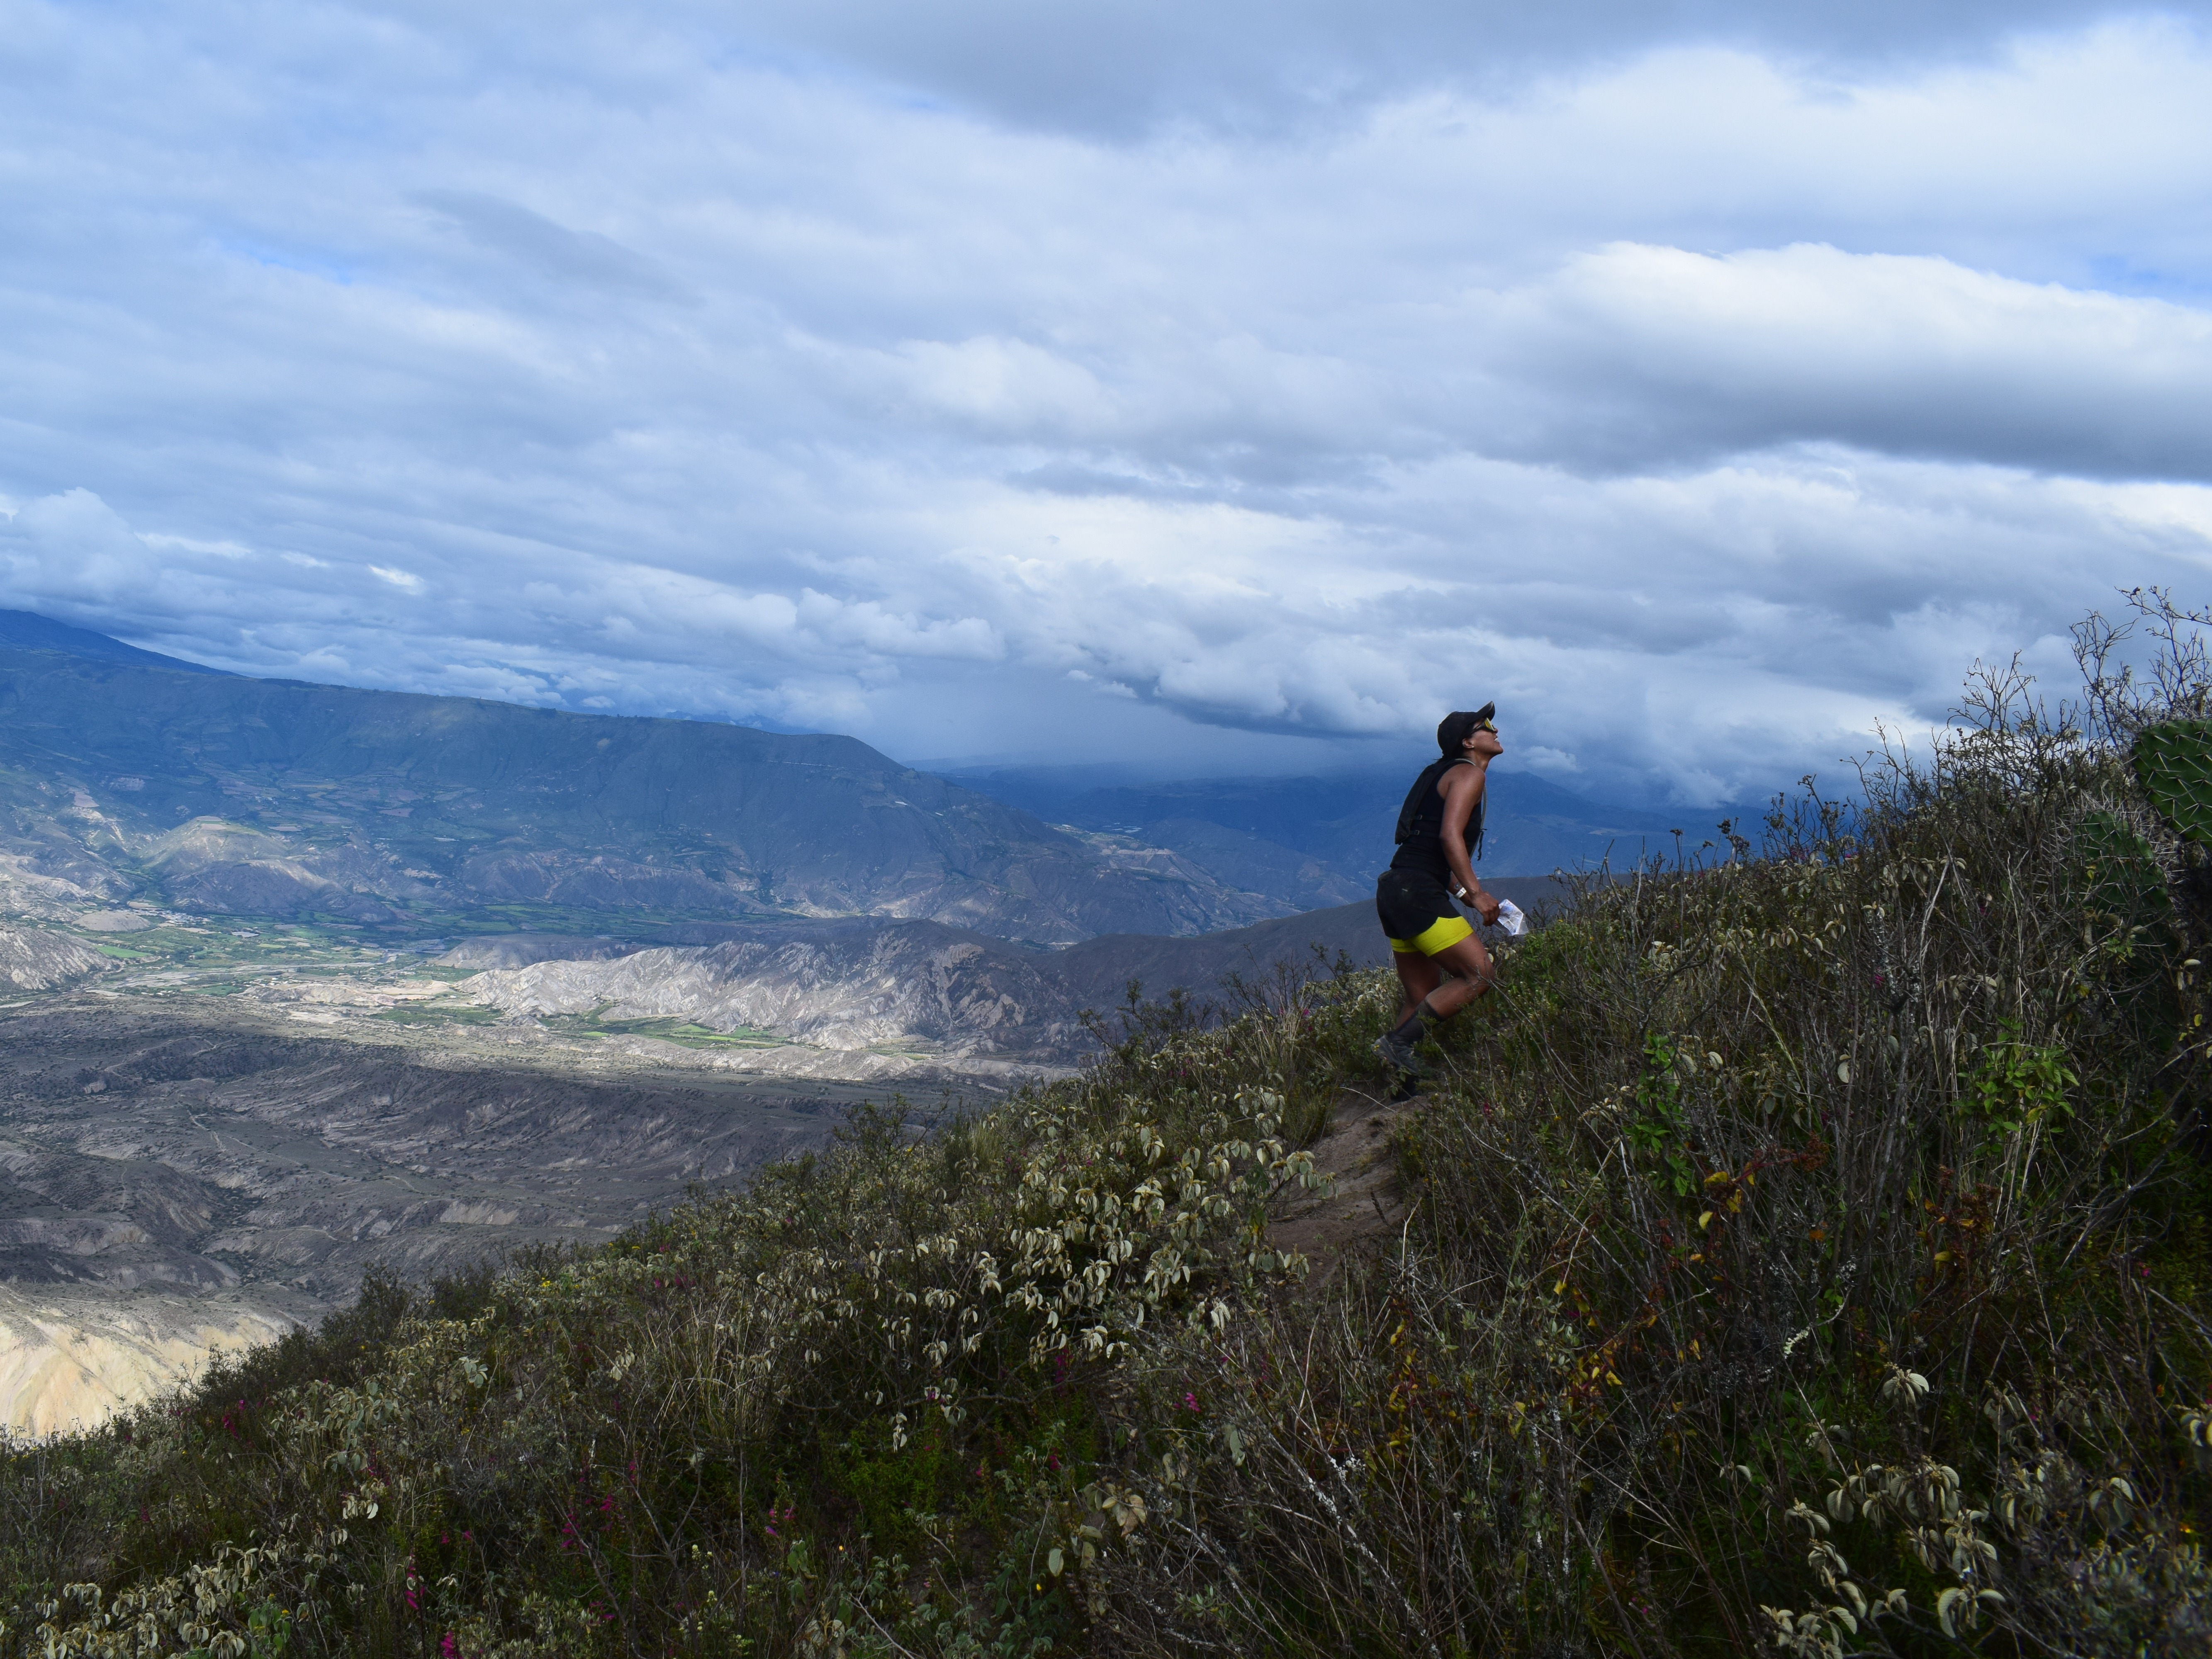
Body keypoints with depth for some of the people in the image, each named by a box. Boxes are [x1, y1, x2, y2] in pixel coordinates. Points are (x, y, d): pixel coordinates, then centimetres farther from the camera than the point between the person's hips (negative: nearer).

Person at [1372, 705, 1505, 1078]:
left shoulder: (1443, 775, 25)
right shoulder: (1469, 773, -4)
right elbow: (1450, 836, -20)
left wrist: (1463, 894, 18)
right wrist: (1476, 893, -22)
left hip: (1396, 893, 10)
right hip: (1418, 893, -10)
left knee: (1425, 1003, 13)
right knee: (1481, 976, -11)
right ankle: (1398, 1044, -12)